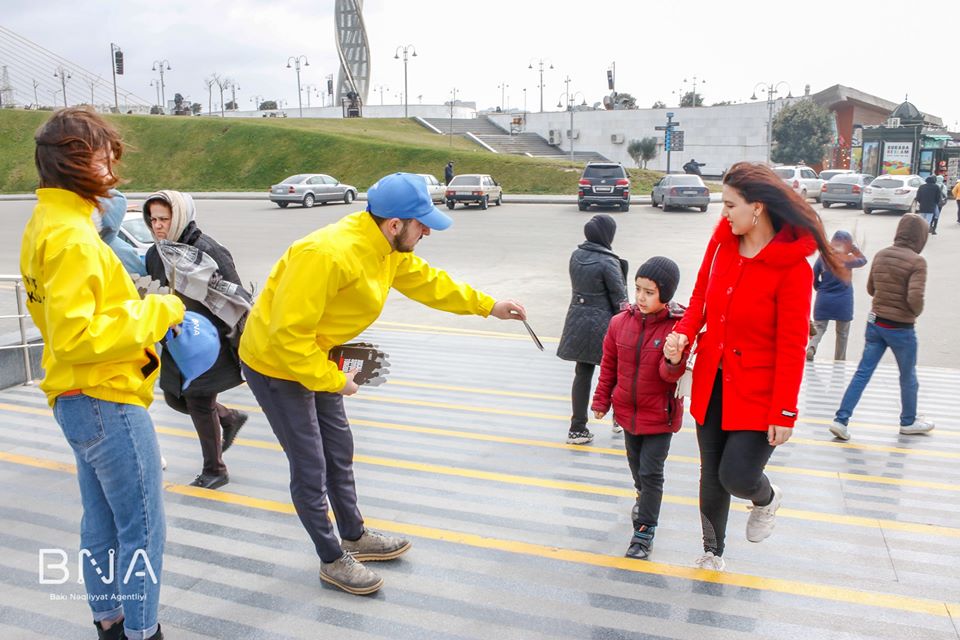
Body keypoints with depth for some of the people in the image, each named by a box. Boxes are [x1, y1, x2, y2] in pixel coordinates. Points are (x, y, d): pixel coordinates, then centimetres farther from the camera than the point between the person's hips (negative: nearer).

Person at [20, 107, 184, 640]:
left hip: (81, 402, 10)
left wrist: (143, 314, 7)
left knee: (101, 526, 20)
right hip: (107, 401, -10)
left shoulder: (46, 224, 11)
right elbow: (74, 336, -26)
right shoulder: (72, 236, -20)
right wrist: (155, 313, -19)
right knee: (143, 532, 2)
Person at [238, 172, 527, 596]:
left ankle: (354, 537, 37)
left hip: (315, 355, 9)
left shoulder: (388, 249, -5)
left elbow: (427, 281, 11)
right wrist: (331, 379, -22)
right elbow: (288, 332, -32)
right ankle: (332, 560, 20)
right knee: (310, 466, 1)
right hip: (276, 364, -9)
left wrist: (487, 306, 14)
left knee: (339, 450, 18)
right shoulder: (329, 255, -35)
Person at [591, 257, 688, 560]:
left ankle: (644, 531, 12)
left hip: (659, 415, -5)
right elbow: (609, 365, 5)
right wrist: (601, 400, 9)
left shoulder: (677, 327, -19)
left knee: (651, 472, -1)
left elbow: (670, 375, -20)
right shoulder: (620, 322, -6)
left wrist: (674, 361, -42)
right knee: (636, 464, 25)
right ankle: (643, 496, 53)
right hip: (628, 410, 5)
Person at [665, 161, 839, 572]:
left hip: (757, 391, -5)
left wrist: (784, 413, -15)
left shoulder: (792, 266, -18)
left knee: (736, 476, -6)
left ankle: (766, 499, 33)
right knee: (711, 476, 15)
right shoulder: (722, 242, -3)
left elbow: (792, 347, -16)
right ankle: (712, 552, 39)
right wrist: (684, 331, -11)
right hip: (711, 383, 5)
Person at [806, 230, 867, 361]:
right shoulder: (848, 259, -8)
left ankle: (811, 347, -24)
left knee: (819, 327, 5)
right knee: (842, 333, 12)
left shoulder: (823, 257, -3)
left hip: (823, 300, 1)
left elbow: (814, 280, 0)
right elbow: (863, 260, 15)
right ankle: (839, 361, 19)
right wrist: (853, 248, 8)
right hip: (843, 302, -1)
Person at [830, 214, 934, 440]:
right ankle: (909, 422, 35)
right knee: (908, 377, 17)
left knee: (862, 373, 8)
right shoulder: (917, 261, -18)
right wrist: (916, 312, -6)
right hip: (901, 328, -5)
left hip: (875, 322, 5)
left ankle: (841, 420, 3)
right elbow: (915, 298, -25)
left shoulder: (880, 255, 0)